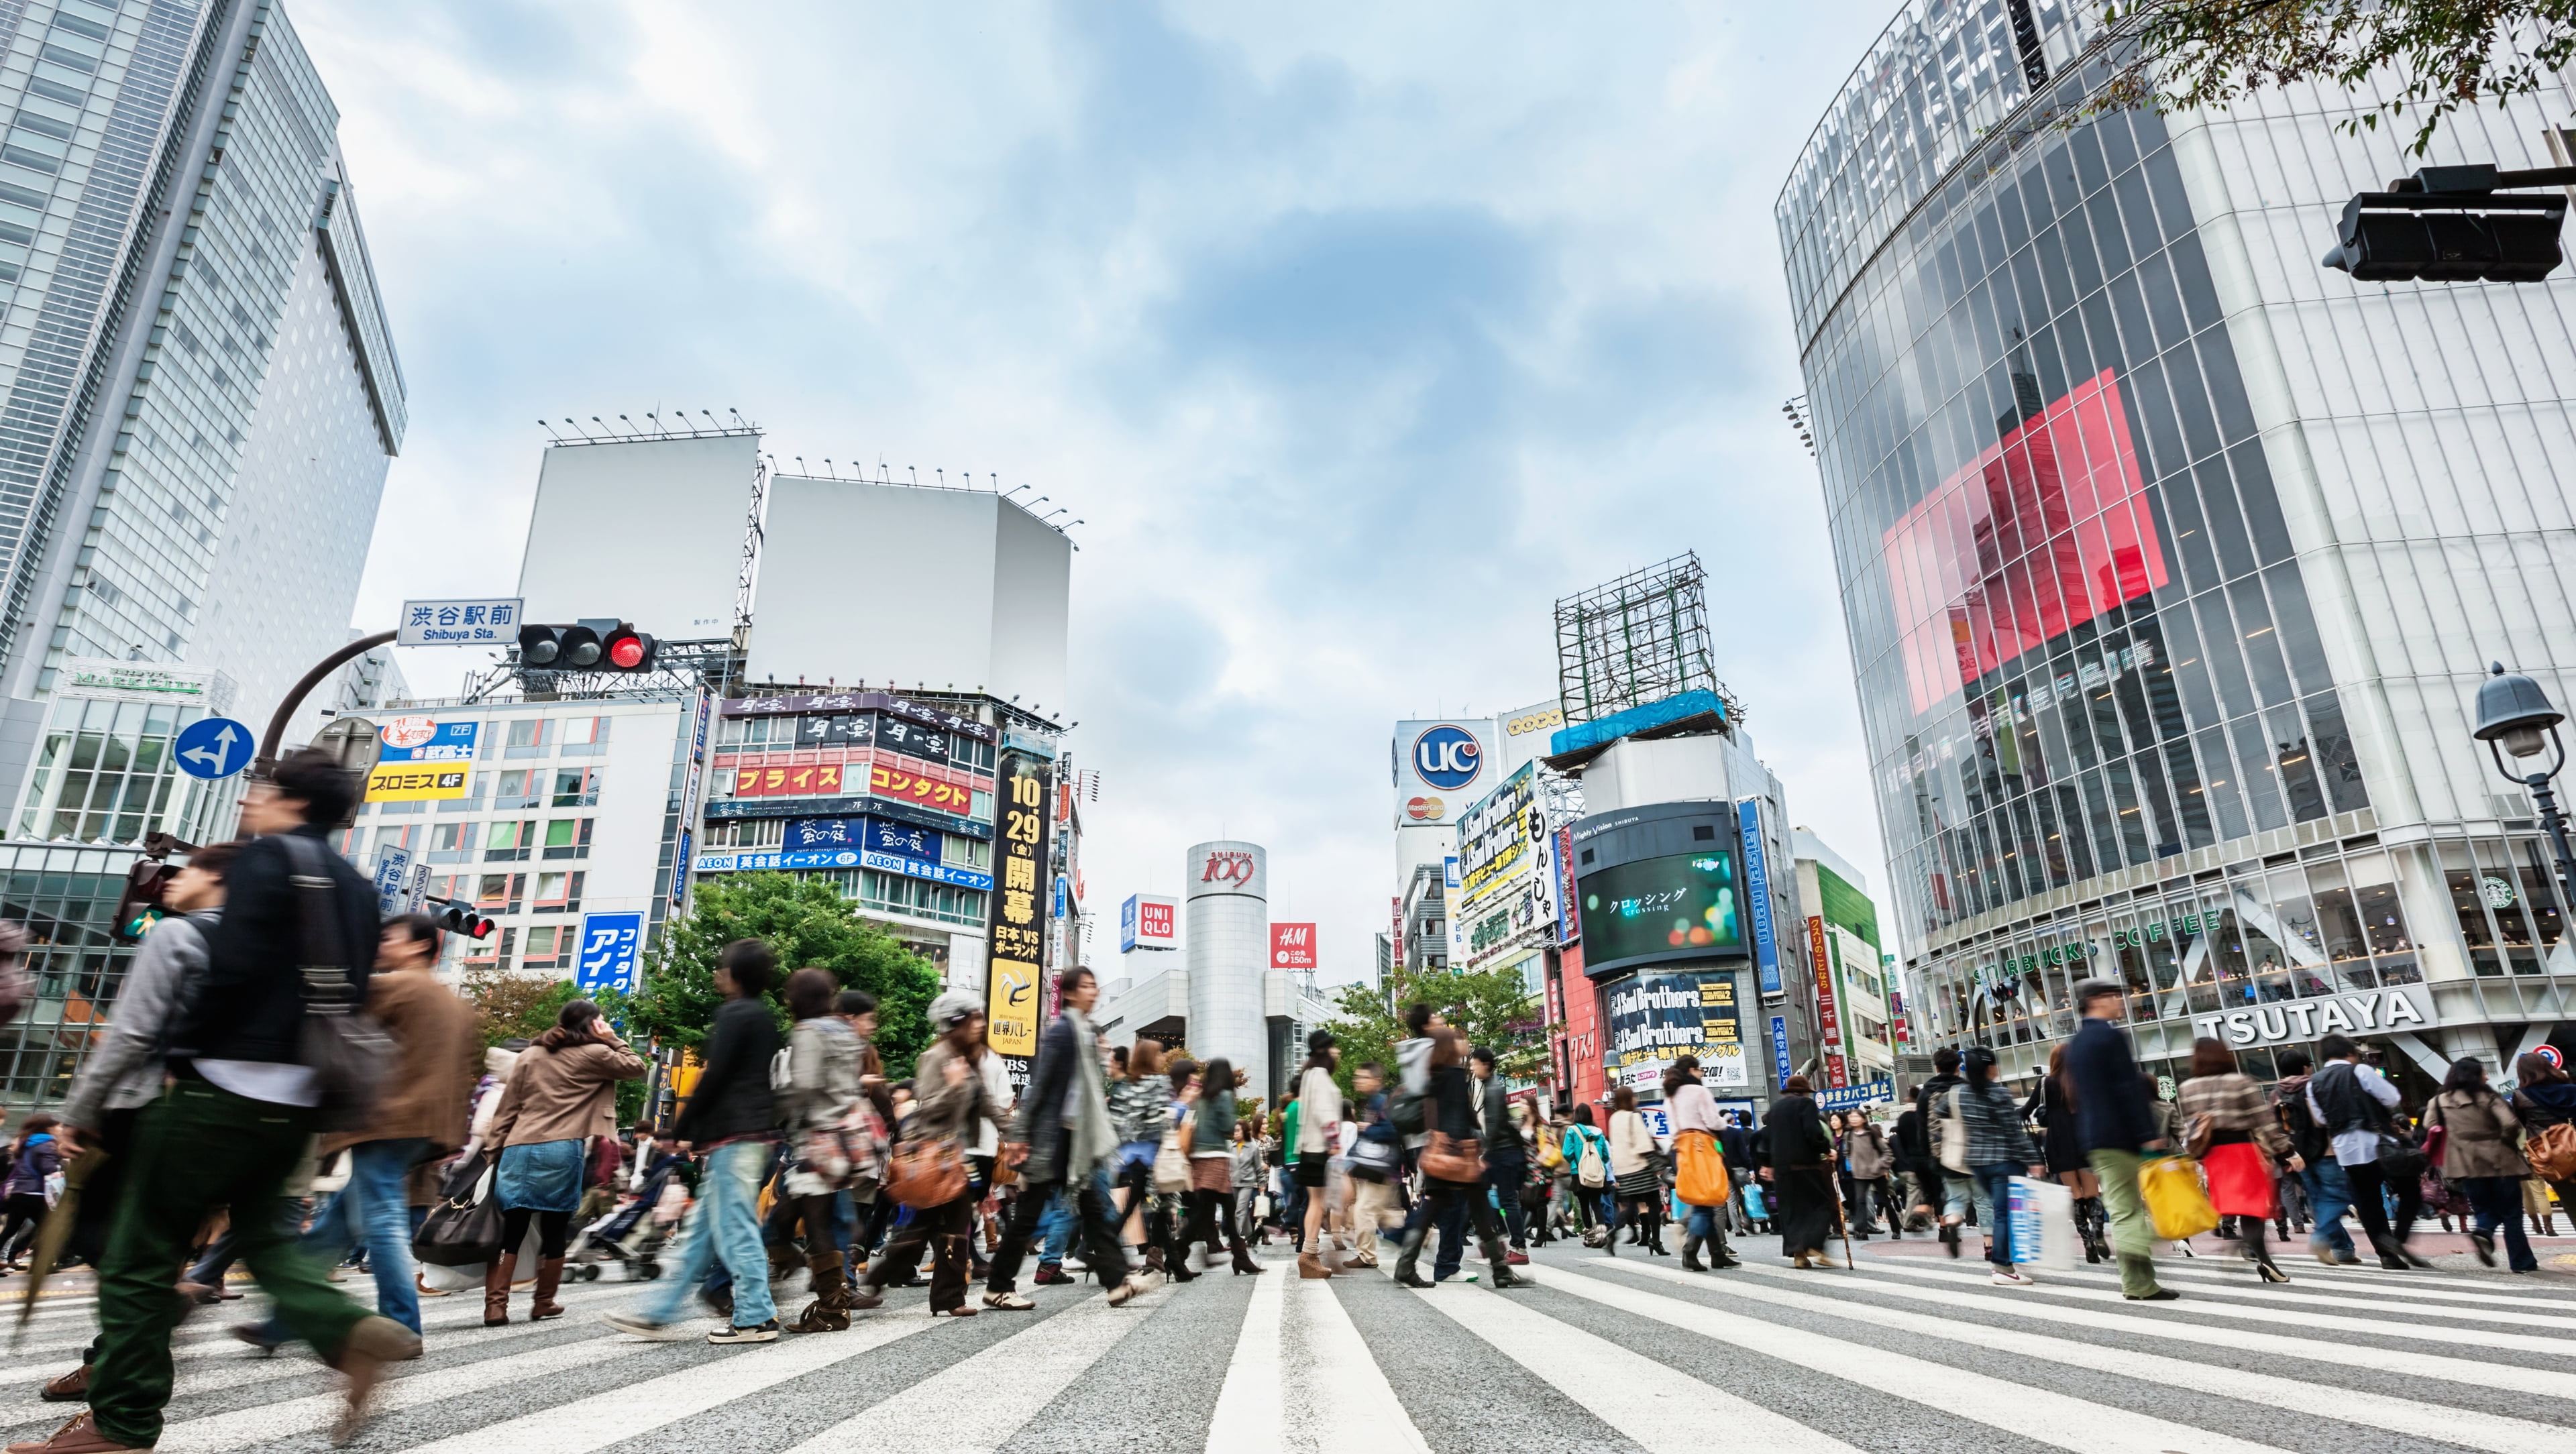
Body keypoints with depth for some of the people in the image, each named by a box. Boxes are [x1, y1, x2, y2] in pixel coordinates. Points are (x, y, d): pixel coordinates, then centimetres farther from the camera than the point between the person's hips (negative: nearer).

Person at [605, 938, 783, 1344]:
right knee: (701, 1227, 13)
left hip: (734, 1134, -10)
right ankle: (659, 1313, 20)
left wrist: (682, 1130, -6)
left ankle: (756, 1318, 0)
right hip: (757, 1131, 10)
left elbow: (714, 1076, -15)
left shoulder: (734, 1014, -10)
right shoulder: (764, 1017, 18)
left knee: (735, 1227, -4)